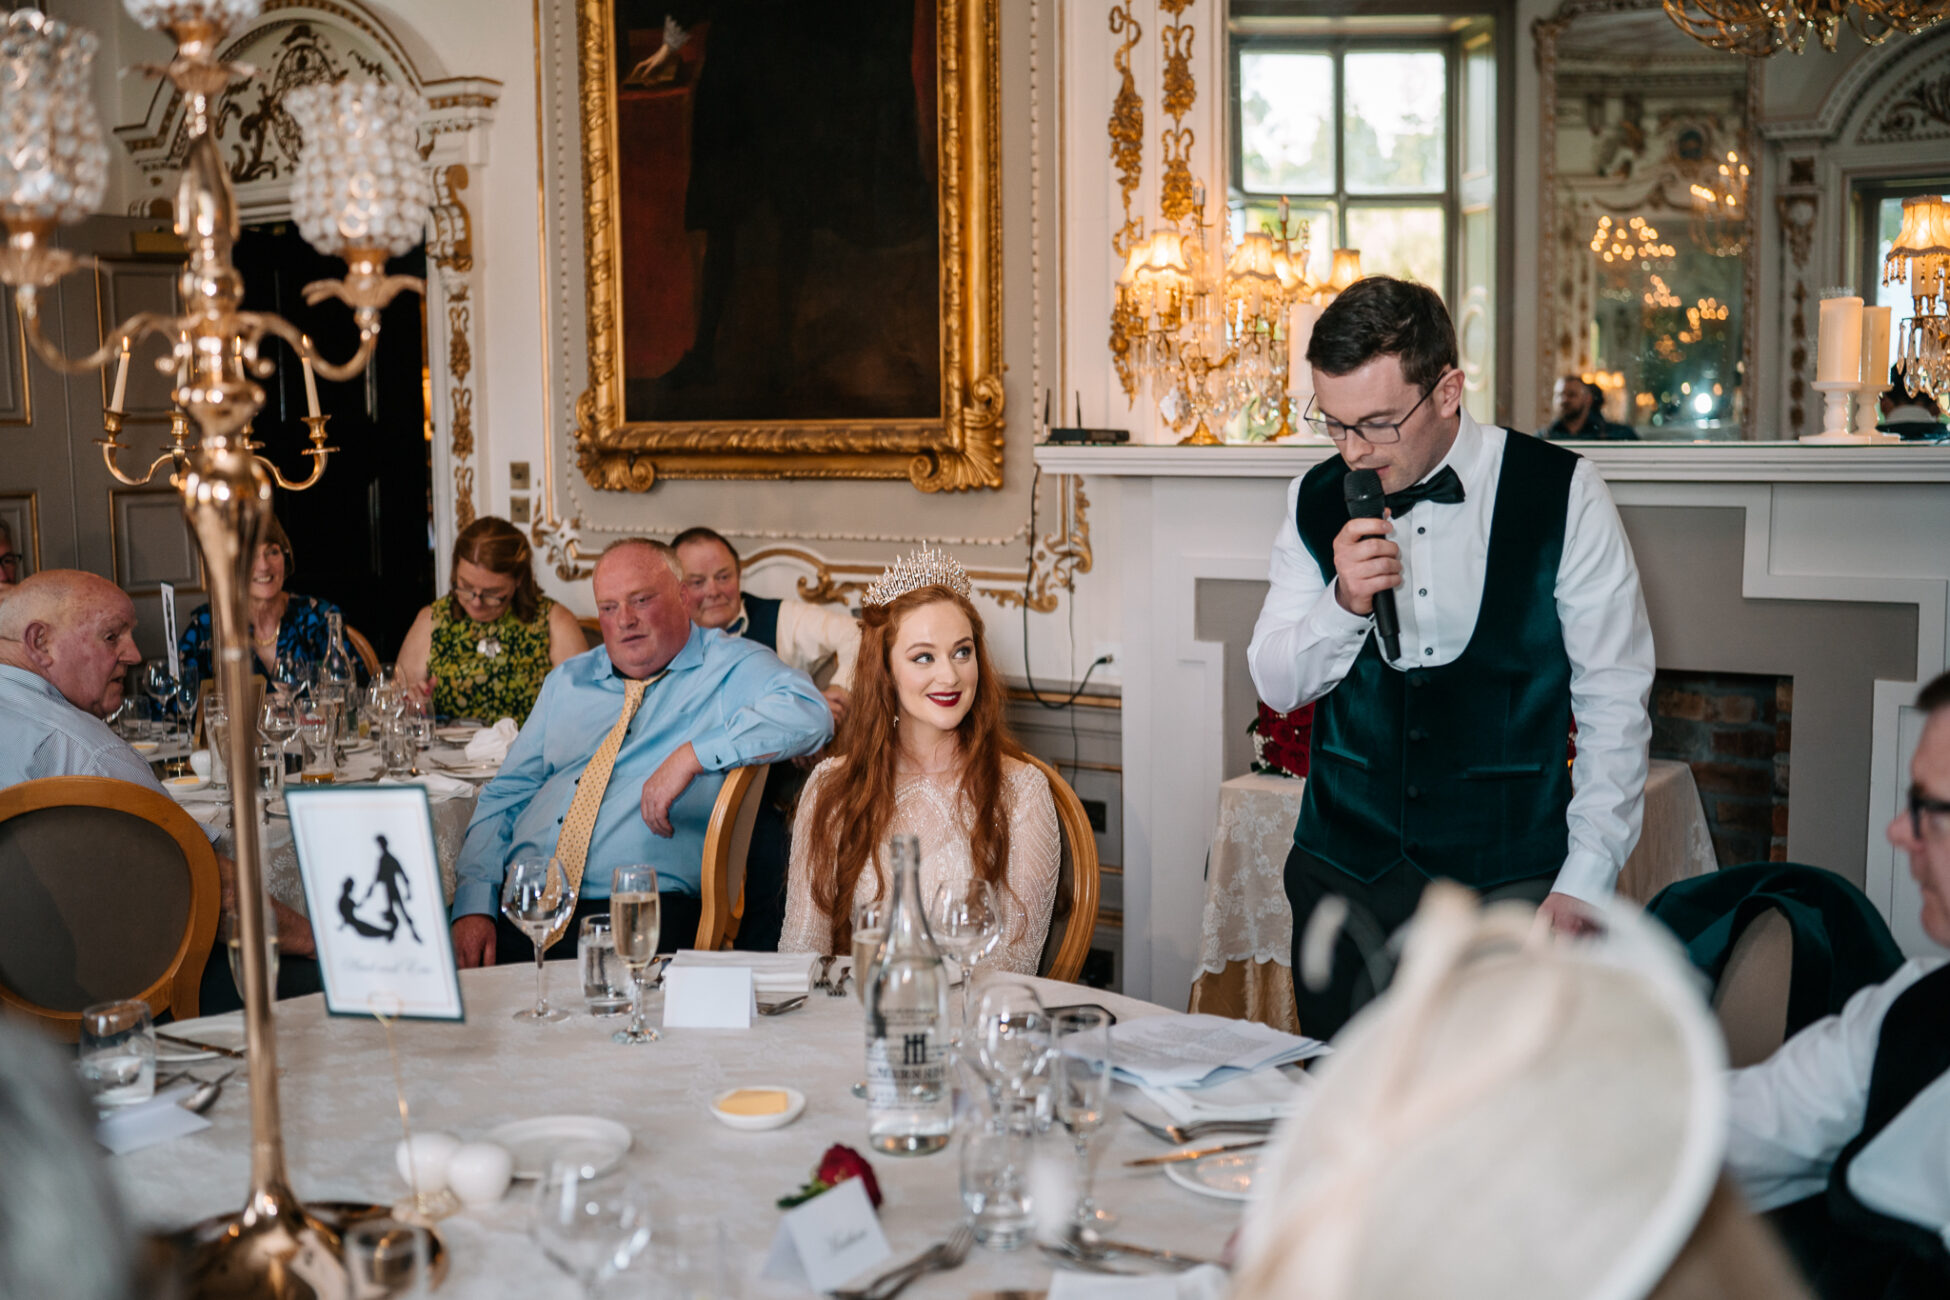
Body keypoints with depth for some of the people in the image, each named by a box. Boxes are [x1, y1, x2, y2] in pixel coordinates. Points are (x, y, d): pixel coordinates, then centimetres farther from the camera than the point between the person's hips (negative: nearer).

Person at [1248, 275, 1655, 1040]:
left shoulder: (1560, 494, -6)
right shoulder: (1318, 501, 4)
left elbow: (1613, 699, -3)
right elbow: (1276, 686, 7)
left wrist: (1584, 882, -8)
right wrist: (1343, 603, -13)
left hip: (1509, 887, -3)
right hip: (1343, 882, 3)